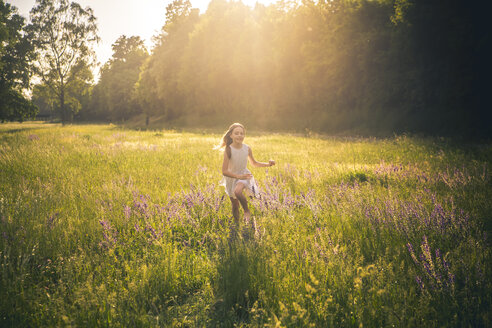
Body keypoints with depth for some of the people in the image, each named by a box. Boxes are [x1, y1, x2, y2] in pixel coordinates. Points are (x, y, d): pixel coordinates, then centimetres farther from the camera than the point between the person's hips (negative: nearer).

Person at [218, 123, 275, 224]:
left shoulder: (247, 148, -11)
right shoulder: (229, 150, -22)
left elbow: (254, 163, 9)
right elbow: (224, 171, -25)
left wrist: (268, 164, -4)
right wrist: (238, 176, -38)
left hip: (244, 175, 0)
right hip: (232, 177, 0)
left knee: (238, 191, -34)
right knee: (235, 205, 8)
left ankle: (247, 211, -9)